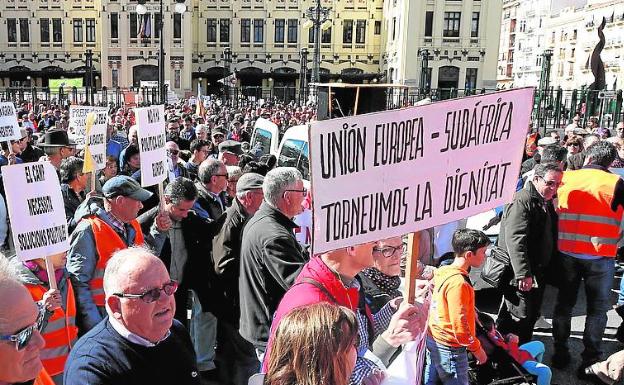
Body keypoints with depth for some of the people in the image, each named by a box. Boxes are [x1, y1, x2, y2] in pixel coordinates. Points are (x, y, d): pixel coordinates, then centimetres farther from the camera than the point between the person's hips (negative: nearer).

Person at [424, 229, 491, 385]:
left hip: (433, 340, 9)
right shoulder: (458, 283, -25)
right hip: (450, 348, -9)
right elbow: (460, 326, -25)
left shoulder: (443, 272, 2)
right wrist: (477, 349, -13)